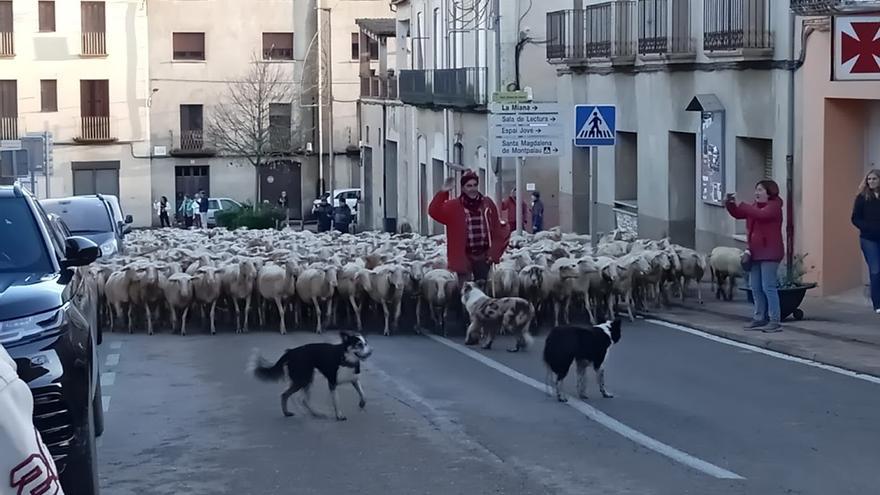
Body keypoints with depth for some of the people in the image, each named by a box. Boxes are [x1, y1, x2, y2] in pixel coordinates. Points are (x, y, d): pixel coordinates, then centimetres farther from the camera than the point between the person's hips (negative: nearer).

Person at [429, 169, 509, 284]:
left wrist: (494, 253, 2)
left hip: (483, 257, 3)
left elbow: (497, 231, 9)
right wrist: (443, 192, -27)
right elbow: (434, 212, -18)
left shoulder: (488, 204, 4)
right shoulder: (454, 206, -4)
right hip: (464, 257, -3)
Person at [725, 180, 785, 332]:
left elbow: (761, 214, -28)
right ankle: (760, 318, 20)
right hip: (756, 253, 9)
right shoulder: (754, 206, 15)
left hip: (769, 253, -9)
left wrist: (741, 205, -27)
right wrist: (730, 204, -8)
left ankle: (775, 321, -8)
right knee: (756, 287, 11)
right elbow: (738, 214, 12)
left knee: (768, 287, -11)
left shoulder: (774, 206, -9)